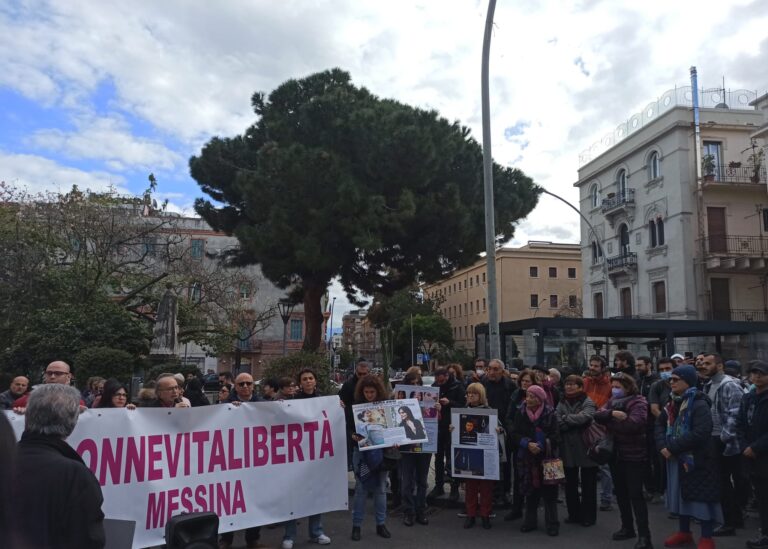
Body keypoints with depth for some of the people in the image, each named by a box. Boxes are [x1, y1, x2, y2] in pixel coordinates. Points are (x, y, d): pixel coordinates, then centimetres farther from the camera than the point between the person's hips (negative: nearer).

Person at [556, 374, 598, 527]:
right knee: (570, 484, 12)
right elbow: (558, 423, -6)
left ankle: (588, 516, 18)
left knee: (588, 484, 6)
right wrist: (575, 422, -18)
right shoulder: (562, 403, 7)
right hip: (568, 449, 5)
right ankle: (574, 514, 25)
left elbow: (583, 417, -26)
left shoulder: (588, 403, -7)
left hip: (585, 448, -4)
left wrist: (566, 419, -13)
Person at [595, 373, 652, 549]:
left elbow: (636, 423, -29)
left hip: (634, 455, -7)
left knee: (635, 494, -6)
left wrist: (610, 423, -16)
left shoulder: (638, 402, -13)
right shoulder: (612, 402, 9)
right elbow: (598, 415, -5)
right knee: (620, 492, 15)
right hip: (616, 454, 7)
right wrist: (612, 413, -25)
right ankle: (627, 527, 30)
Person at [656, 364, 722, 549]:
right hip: (677, 459, 8)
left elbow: (700, 434, -27)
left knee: (702, 497, 1)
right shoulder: (673, 403, 9)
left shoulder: (699, 404, -16)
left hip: (698, 459, -8)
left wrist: (672, 448, -23)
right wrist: (663, 445, -9)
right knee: (682, 495, 17)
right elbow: (660, 425, 10)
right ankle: (684, 532, 32)